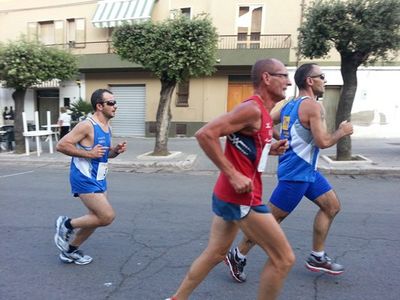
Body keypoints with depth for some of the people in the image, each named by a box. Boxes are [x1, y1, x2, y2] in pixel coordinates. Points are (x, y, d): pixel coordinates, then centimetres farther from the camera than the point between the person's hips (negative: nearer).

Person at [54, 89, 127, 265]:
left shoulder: (107, 128, 9)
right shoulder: (87, 126, -18)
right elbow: (61, 145, -20)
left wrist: (116, 151, -1)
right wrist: (89, 153, -23)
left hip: (98, 179, 9)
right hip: (84, 179, -9)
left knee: (96, 218, 15)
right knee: (108, 216, -11)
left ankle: (70, 250, 34)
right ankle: (66, 224, 10)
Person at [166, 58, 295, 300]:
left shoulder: (261, 111, 13)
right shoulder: (253, 108, -17)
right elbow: (205, 134, -26)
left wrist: (269, 149, 8)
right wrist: (233, 175, -23)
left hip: (229, 195, 10)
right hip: (241, 197, -10)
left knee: (215, 253, 20)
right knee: (284, 258, 3)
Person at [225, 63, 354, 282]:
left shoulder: (290, 105, 9)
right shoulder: (313, 106, -16)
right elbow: (323, 142, -22)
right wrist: (342, 132, -5)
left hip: (307, 170, 10)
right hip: (295, 173, -10)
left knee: (332, 206, 17)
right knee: (271, 217, 0)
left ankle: (317, 258, 27)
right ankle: (238, 256, 15)